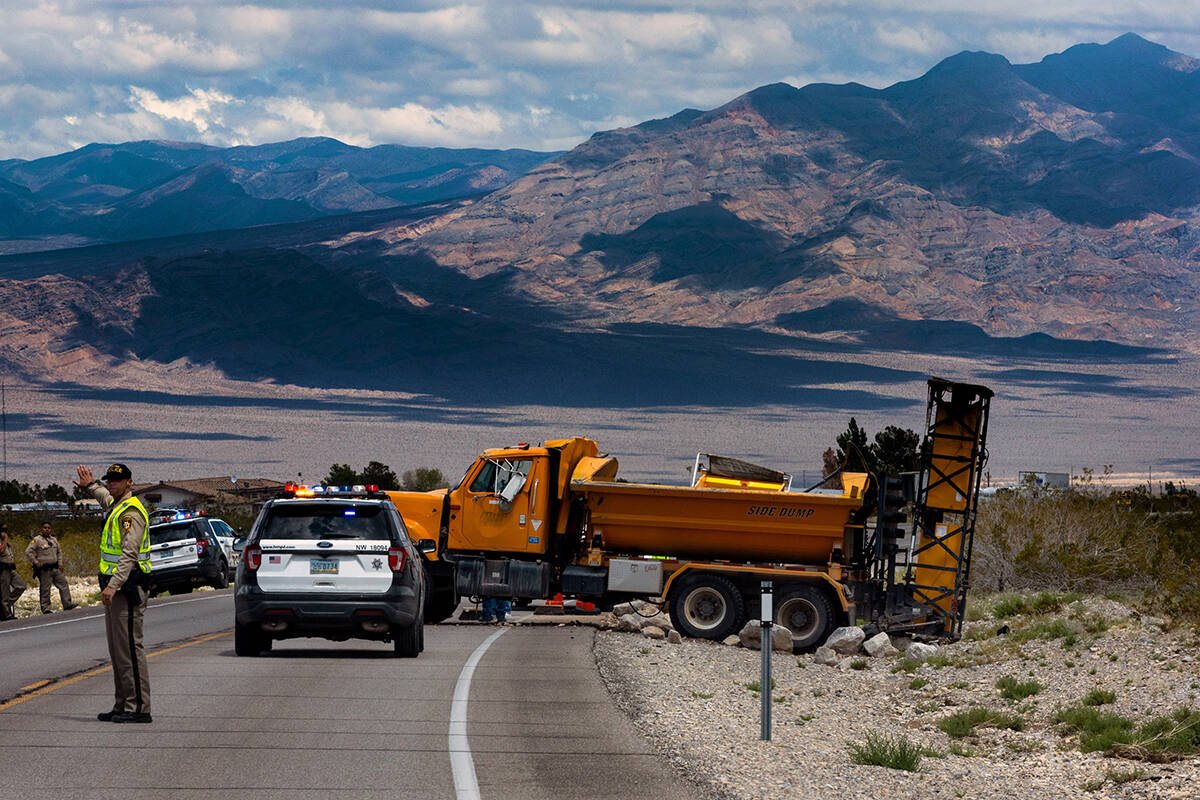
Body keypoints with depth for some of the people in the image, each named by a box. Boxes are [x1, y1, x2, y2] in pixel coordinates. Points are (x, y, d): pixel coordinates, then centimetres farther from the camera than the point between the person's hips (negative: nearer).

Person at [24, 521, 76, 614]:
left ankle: (67, 605, 6)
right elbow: (28, 552, -11)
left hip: (55, 568, 7)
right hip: (44, 570, -7)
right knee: (45, 589, -3)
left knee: (64, 584, 2)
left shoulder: (53, 540, 14)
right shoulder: (37, 540, -7)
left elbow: (59, 552, 26)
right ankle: (46, 609, 3)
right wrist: (36, 562, -13)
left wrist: (60, 563, 14)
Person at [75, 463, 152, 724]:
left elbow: (129, 554, -23)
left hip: (127, 587, -11)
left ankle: (138, 707, -12)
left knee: (129, 646, -11)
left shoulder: (131, 512, -15)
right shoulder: (116, 505, 16)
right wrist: (91, 486, 55)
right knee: (117, 649, 12)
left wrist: (113, 585, -30)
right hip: (114, 587, 11)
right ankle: (122, 705, 16)